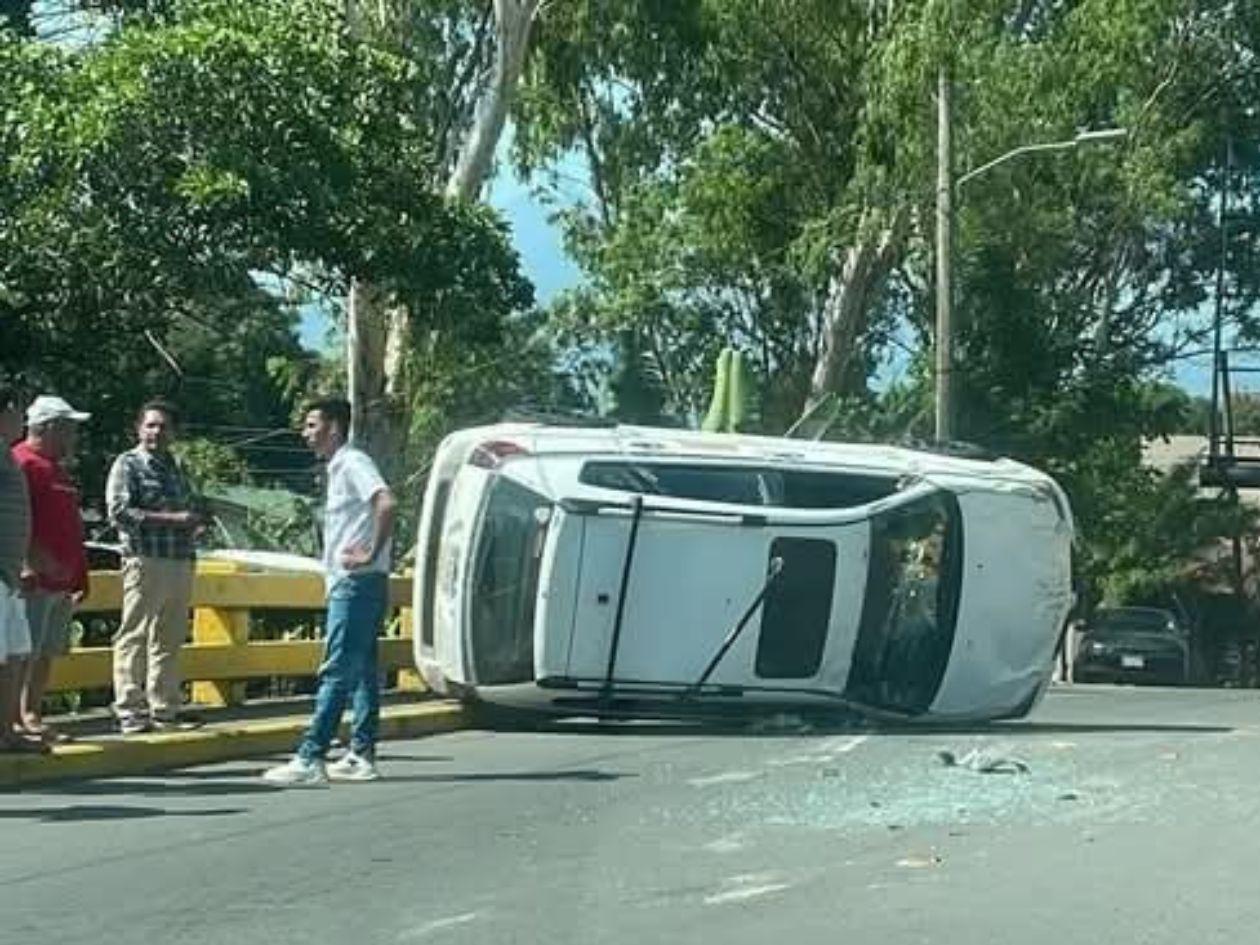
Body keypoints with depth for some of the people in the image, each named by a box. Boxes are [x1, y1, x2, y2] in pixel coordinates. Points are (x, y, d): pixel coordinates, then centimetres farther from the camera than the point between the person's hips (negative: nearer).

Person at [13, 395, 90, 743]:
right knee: (26, 652, -8)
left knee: (47, 653, 11)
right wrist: (38, 562, -23)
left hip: (62, 581, 10)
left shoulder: (55, 468, 21)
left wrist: (78, 578, 22)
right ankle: (18, 719, -5)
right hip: (36, 580, -10)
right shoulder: (23, 463, -10)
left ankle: (32, 717, 18)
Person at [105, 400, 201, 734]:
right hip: (145, 560, -7)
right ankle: (129, 710, -2)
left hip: (181, 562, 7)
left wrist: (195, 522, 7)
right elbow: (119, 512, -12)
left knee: (170, 639, 9)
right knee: (134, 637, -5)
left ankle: (165, 708, 16)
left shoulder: (175, 468, 21)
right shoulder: (127, 465, 0)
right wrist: (171, 519, -14)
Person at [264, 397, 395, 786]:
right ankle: (361, 756, 13)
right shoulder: (339, 468, 19)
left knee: (336, 672, -11)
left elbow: (386, 503, -27)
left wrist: (371, 555, -22)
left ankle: (310, 759, -13)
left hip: (357, 583, -10)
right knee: (361, 672, 10)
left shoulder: (353, 463, -11)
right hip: (350, 584, 10)